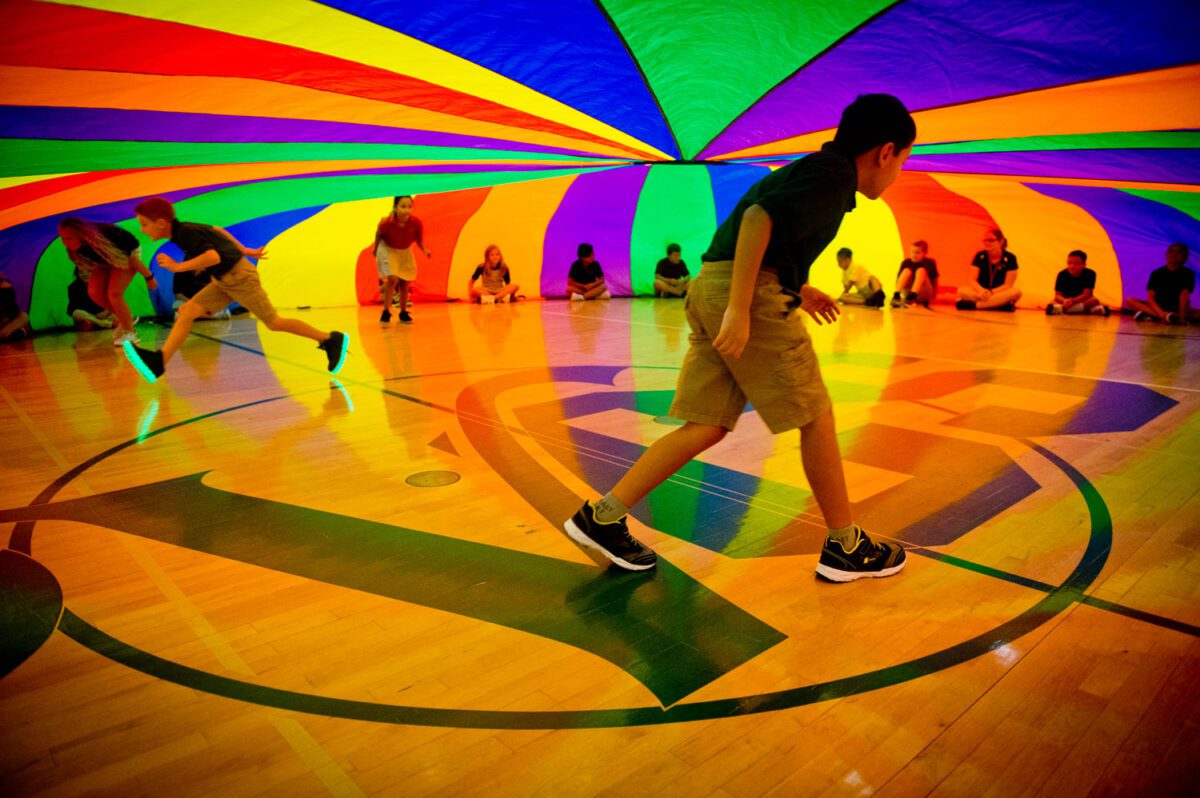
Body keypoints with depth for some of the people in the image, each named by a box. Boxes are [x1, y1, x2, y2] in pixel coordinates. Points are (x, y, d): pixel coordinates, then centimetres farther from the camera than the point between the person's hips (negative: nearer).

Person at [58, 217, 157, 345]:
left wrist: (149, 277, -18)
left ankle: (129, 332, -7)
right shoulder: (74, 249, -21)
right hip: (105, 260, 6)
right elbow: (86, 264, 0)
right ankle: (125, 318, 13)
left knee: (114, 294, -21)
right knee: (94, 292, -9)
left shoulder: (102, 239, -39)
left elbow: (130, 258, -27)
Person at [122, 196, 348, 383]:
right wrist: (244, 250, 27)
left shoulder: (186, 233, -21)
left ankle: (330, 340, 8)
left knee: (274, 323, -2)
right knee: (186, 312, 0)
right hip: (224, 281, 10)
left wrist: (178, 266, -30)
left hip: (240, 277, -9)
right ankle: (158, 362, -5)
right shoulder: (183, 230, 7)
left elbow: (214, 256, -35)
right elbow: (217, 231, 21)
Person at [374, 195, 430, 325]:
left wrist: (425, 250, -28)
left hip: (405, 252, 3)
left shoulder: (416, 223, -26)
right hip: (388, 250, -3)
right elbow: (378, 234, -9)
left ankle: (403, 313, 24)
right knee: (393, 279, -19)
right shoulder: (386, 223, -30)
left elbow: (420, 240, -11)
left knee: (405, 283, 5)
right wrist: (375, 249, 5)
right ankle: (386, 312, -4)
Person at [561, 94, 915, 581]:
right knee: (815, 418, 2)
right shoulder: (835, 175, -4)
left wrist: (799, 289, 38)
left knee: (707, 426, 6)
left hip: (712, 288, 9)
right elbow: (759, 216, -21)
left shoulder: (811, 169, 27)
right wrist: (739, 310, -26)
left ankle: (602, 517, 4)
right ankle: (845, 547, 15)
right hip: (752, 294, -9)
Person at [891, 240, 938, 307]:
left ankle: (911, 296, -46)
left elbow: (935, 280, 1)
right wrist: (897, 293, -10)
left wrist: (933, 297, 6)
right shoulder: (906, 262, -3)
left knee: (921, 270, -25)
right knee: (907, 271, -22)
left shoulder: (930, 263, -6)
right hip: (908, 292, 1)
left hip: (924, 295, -1)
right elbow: (898, 278, -3)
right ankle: (896, 296, -38)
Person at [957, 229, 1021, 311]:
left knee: (1016, 292, -34)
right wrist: (981, 291, -25)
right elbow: (972, 280, -4)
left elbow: (1008, 284, -8)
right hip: (981, 291, 0)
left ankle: (973, 305, -35)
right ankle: (1001, 304, -33)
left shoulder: (1010, 258, -6)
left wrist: (991, 292, -25)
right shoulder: (980, 256, -2)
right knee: (962, 290, -29)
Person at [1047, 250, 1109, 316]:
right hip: (1066, 300, 0)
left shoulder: (1090, 274, -14)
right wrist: (1064, 301, -41)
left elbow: (1086, 294, -21)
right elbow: (1057, 295, -17)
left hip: (1082, 300, 0)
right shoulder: (1062, 275, -13)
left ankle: (1061, 309, -37)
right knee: (1054, 302, -29)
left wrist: (1073, 301, -39)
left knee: (1094, 300, -31)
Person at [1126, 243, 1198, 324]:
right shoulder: (1157, 273, -3)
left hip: (1177, 308, -1)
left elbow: (1184, 296, -20)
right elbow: (1150, 297, -14)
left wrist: (1181, 316, -35)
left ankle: (1154, 316, -39)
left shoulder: (1188, 274, -5)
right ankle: (1167, 316, -40)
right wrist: (1162, 313, -32)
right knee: (1130, 301, -22)